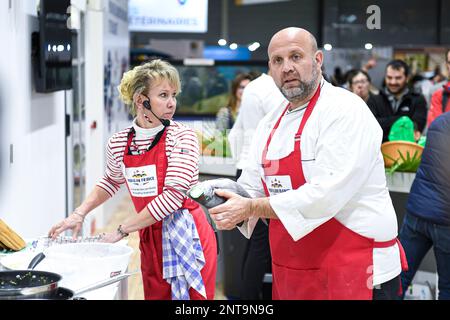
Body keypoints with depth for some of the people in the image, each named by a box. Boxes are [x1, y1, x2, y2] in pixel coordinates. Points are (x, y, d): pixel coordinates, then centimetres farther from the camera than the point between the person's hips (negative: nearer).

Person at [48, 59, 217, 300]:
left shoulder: (182, 137, -11)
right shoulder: (118, 144, 1)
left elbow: (173, 196, -19)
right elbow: (111, 182, 22)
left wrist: (122, 230, -17)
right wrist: (79, 214, 9)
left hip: (188, 237, -3)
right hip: (150, 239, 4)